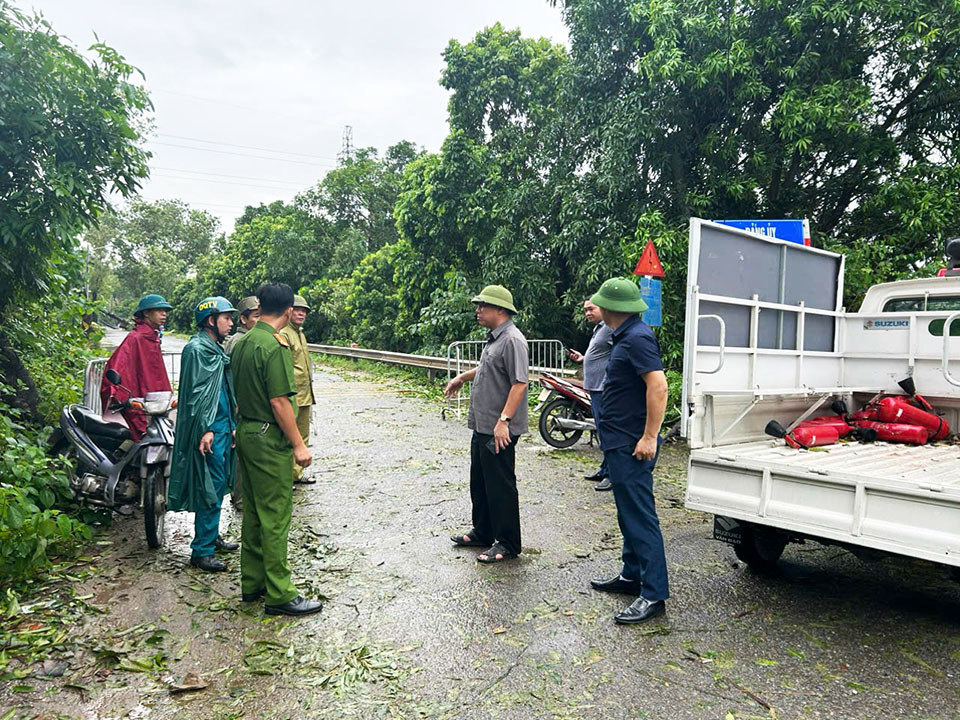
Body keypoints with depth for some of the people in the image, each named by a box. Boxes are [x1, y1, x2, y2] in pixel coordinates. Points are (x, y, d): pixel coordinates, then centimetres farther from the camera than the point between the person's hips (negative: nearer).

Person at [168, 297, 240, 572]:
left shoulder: (216, 349, 17)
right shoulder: (197, 349, -13)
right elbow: (195, 393, -18)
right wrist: (205, 429, -23)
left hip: (222, 427, 10)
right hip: (209, 432, -10)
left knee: (219, 485, 17)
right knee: (210, 488, -6)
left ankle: (211, 536, 30)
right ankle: (202, 551, 3)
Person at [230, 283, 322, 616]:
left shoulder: (241, 343, 8)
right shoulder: (275, 347, -19)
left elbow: (237, 392, 14)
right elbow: (279, 403, -21)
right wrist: (299, 444, -15)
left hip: (245, 433, 9)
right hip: (269, 439, -9)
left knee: (253, 512, 17)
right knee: (275, 517, -2)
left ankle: (252, 583, 28)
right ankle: (279, 594, 7)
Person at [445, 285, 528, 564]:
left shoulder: (512, 340, -18)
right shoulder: (494, 338, 14)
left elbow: (519, 383, -25)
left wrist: (504, 421, -28)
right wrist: (462, 377, 36)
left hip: (499, 431, -10)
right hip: (481, 426, 10)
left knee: (501, 487, 0)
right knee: (480, 483, 19)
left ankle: (507, 544, 13)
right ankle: (482, 532, 35)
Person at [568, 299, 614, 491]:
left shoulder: (611, 327, -13)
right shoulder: (598, 329, 20)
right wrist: (583, 357, 17)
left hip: (605, 389, -11)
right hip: (596, 389, 11)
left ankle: (612, 475, -2)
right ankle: (605, 470, 25)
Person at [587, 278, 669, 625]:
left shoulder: (637, 338, -18)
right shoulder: (627, 336, 14)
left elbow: (658, 385, -27)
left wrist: (650, 437, -26)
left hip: (631, 447, -11)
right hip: (620, 444, 11)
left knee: (640, 516, -6)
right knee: (629, 513, 19)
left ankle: (654, 594, 2)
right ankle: (632, 576, 32)